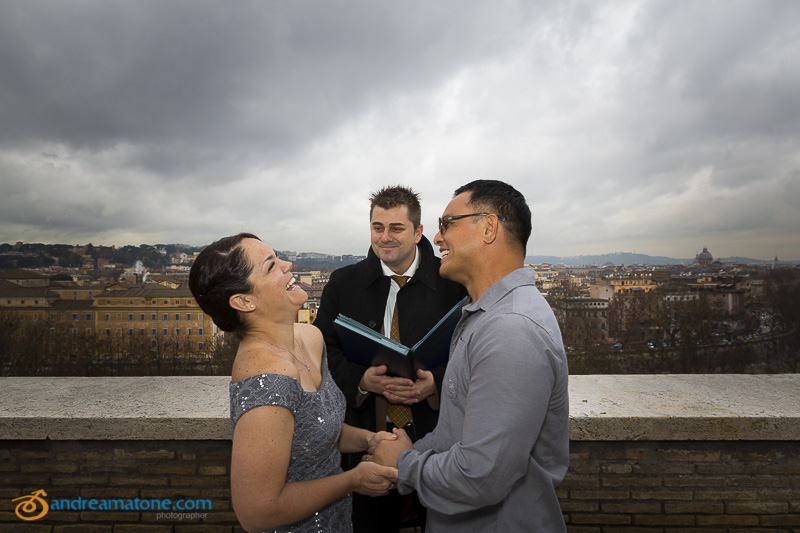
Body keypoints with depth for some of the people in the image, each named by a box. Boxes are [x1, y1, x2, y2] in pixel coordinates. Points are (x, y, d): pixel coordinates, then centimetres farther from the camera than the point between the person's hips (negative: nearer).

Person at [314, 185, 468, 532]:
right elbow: (324, 349, 0)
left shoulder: (454, 281, -5)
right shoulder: (343, 283, 0)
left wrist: (437, 382, -21)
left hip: (435, 432, 0)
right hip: (367, 431, 1)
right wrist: (361, 380, -18)